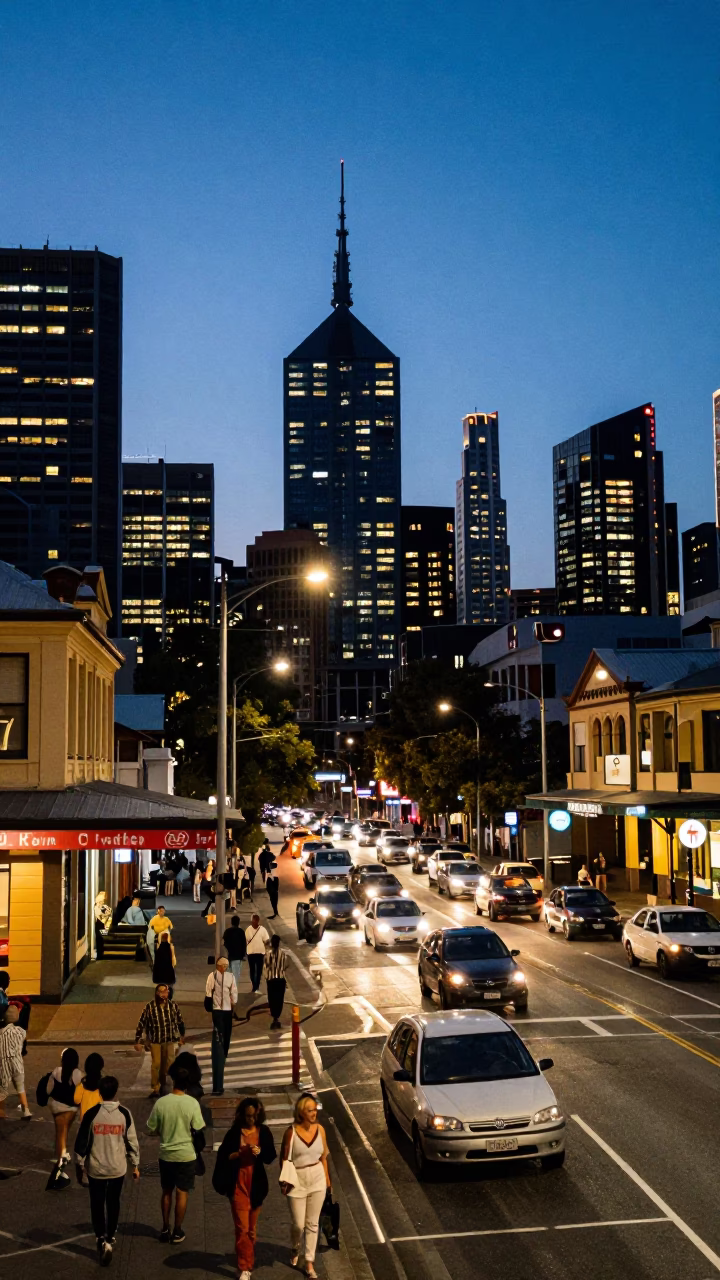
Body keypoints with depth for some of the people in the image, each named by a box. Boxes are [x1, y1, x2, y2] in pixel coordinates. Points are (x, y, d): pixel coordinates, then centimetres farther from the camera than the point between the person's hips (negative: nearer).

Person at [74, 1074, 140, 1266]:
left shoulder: (91, 1114, -11)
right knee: (113, 1203, 20)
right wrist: (135, 1164, 9)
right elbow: (132, 1141, -2)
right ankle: (110, 1237, 30)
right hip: (118, 1168, 1)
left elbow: (82, 1142, -5)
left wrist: (80, 1165, 9)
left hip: (95, 1168, -1)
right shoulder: (124, 1113, -8)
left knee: (97, 1205, 10)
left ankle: (102, 1239, -5)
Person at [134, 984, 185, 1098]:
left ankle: (164, 1086, 22)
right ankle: (155, 1089, 6)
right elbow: (141, 1024, -7)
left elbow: (180, 1021, 10)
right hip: (155, 1040, -2)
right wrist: (138, 1041, -7)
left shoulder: (173, 1005, -5)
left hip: (170, 1040, 2)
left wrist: (182, 1036, 18)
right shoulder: (150, 1006, -12)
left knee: (168, 1065, 4)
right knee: (156, 1064, -6)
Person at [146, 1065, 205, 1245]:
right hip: (186, 1155, -2)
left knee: (166, 1191, 17)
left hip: (165, 1154, 2)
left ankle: (165, 1229, 25)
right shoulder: (192, 1103, -15)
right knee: (182, 1193, 9)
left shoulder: (161, 1102, -11)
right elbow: (198, 1130, -10)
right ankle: (177, 1232, 15)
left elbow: (151, 1129, -3)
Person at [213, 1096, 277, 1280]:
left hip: (256, 1185, 2)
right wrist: (240, 1153, -20)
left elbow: (271, 1157, 0)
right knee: (242, 1228, -5)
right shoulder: (234, 1132, -5)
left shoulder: (263, 1132, -1)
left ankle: (247, 1260, 32)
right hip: (238, 1185, -2)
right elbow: (223, 1156, -5)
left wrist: (260, 1152, -19)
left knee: (252, 1228, 14)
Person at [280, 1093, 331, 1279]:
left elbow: (323, 1157, 6)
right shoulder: (291, 1132, -15)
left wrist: (327, 1180, 10)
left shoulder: (320, 1129, -4)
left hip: (317, 1179, 3)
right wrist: (283, 1181, -10)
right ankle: (296, 1251, 38)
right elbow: (284, 1159, -6)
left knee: (312, 1223, 9)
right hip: (297, 1180, -2)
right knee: (298, 1224, 7)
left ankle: (309, 1263, 21)